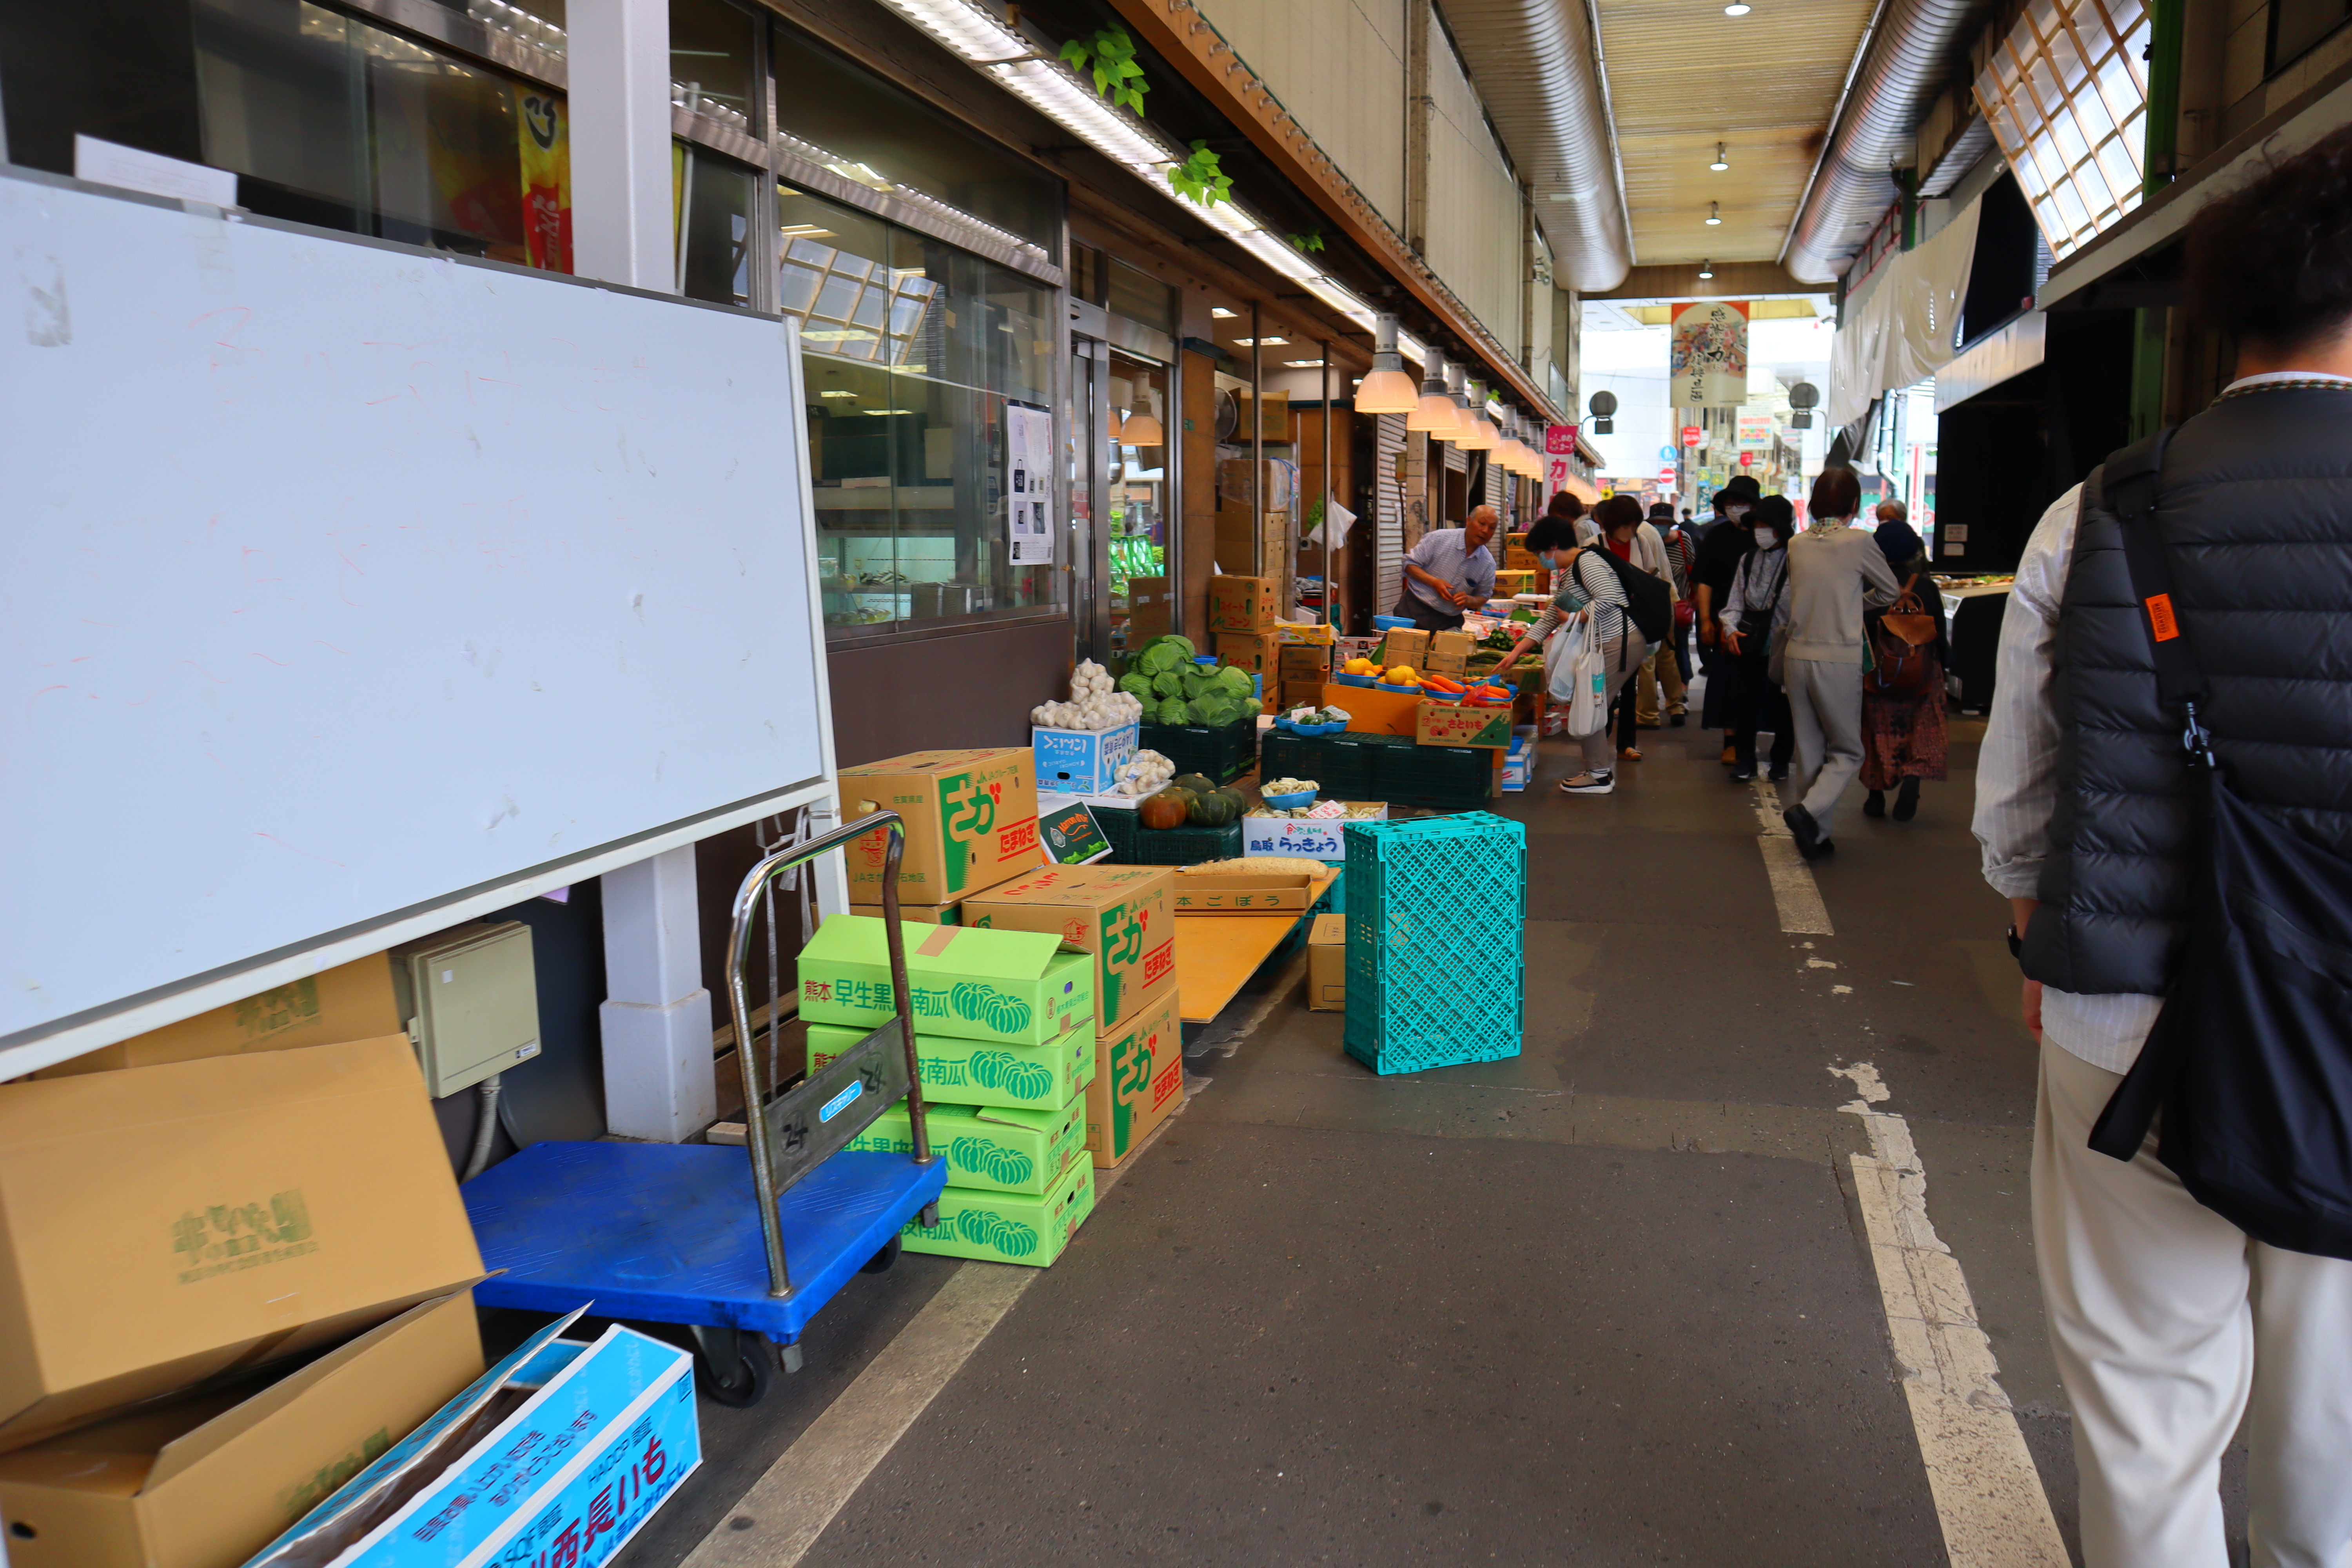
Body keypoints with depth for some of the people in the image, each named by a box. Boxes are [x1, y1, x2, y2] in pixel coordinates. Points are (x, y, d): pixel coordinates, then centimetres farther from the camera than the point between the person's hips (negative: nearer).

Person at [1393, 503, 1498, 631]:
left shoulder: (1488, 563, 1)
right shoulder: (1439, 538, -8)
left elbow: (1483, 597, 12)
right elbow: (1410, 564, -3)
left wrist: (1469, 601, -11)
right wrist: (1434, 582, -18)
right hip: (1415, 610, -2)